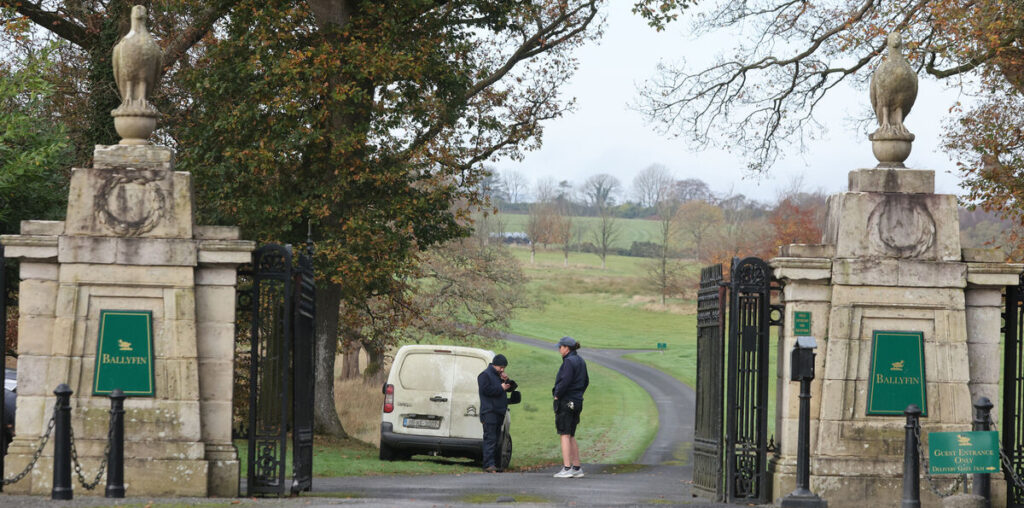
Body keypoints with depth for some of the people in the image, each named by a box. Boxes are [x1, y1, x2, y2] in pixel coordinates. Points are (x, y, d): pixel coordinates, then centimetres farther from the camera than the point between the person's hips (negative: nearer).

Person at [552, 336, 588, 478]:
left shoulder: (569, 361, -14)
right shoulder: (580, 361, 13)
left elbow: (565, 381, -23)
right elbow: (586, 381, 20)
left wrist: (556, 395, -11)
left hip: (565, 402, -9)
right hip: (577, 402, 9)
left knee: (565, 435, -7)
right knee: (571, 436, 14)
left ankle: (567, 468, -11)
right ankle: (577, 468, 12)